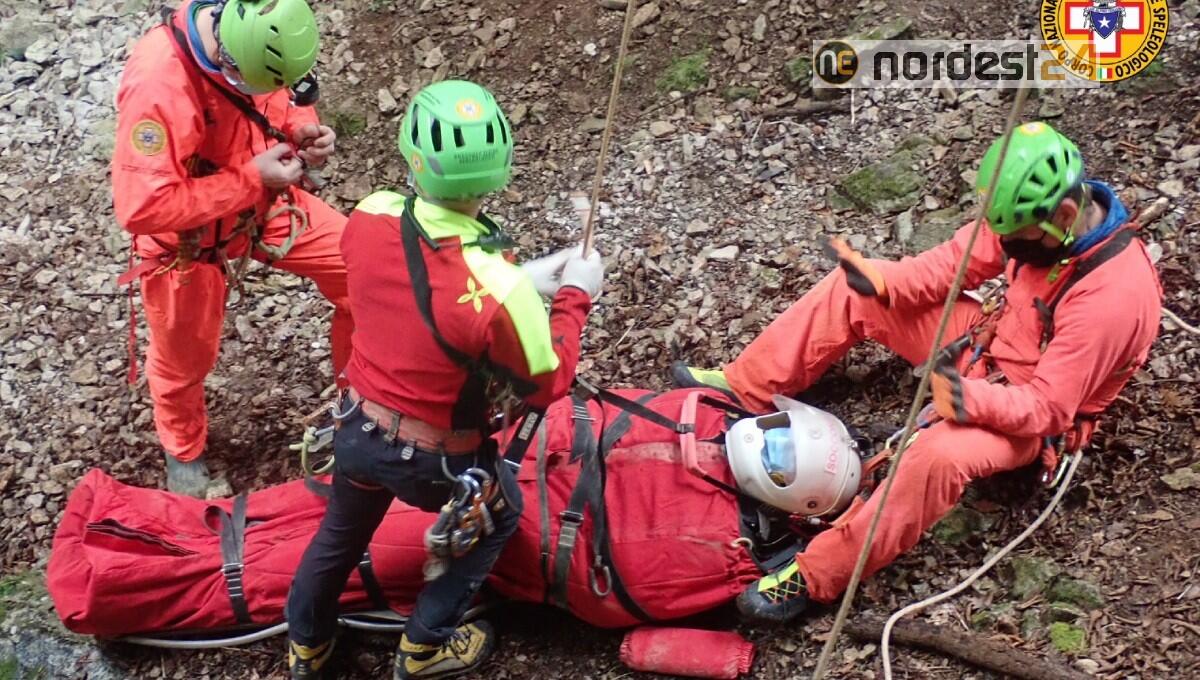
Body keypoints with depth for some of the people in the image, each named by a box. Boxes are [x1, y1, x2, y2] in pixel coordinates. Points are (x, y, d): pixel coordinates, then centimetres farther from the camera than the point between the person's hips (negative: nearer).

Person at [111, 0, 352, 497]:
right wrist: (250, 179, -35)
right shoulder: (159, 87, -41)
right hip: (189, 242, -5)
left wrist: (301, 128, -18)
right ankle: (184, 452, 51)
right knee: (185, 360, 19)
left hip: (265, 203, 5)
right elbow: (141, 208, -39)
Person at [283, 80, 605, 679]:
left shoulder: (369, 219, -20)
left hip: (357, 430, 4)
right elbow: (544, 387, -17)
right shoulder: (496, 290, -36)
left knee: (342, 530, 33)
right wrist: (574, 296, -6)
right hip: (436, 459, -4)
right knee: (497, 517, 30)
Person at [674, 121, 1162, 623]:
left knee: (941, 452, -40)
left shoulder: (1113, 296, -34)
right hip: (991, 342, 8)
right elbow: (962, 259, -4)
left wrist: (971, 400, -46)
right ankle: (741, 390, 11)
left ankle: (814, 578, -32)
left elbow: (1047, 408, -30)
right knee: (854, 291, 2)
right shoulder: (1043, 211, -15)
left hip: (1030, 415, -8)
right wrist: (883, 281, -21)